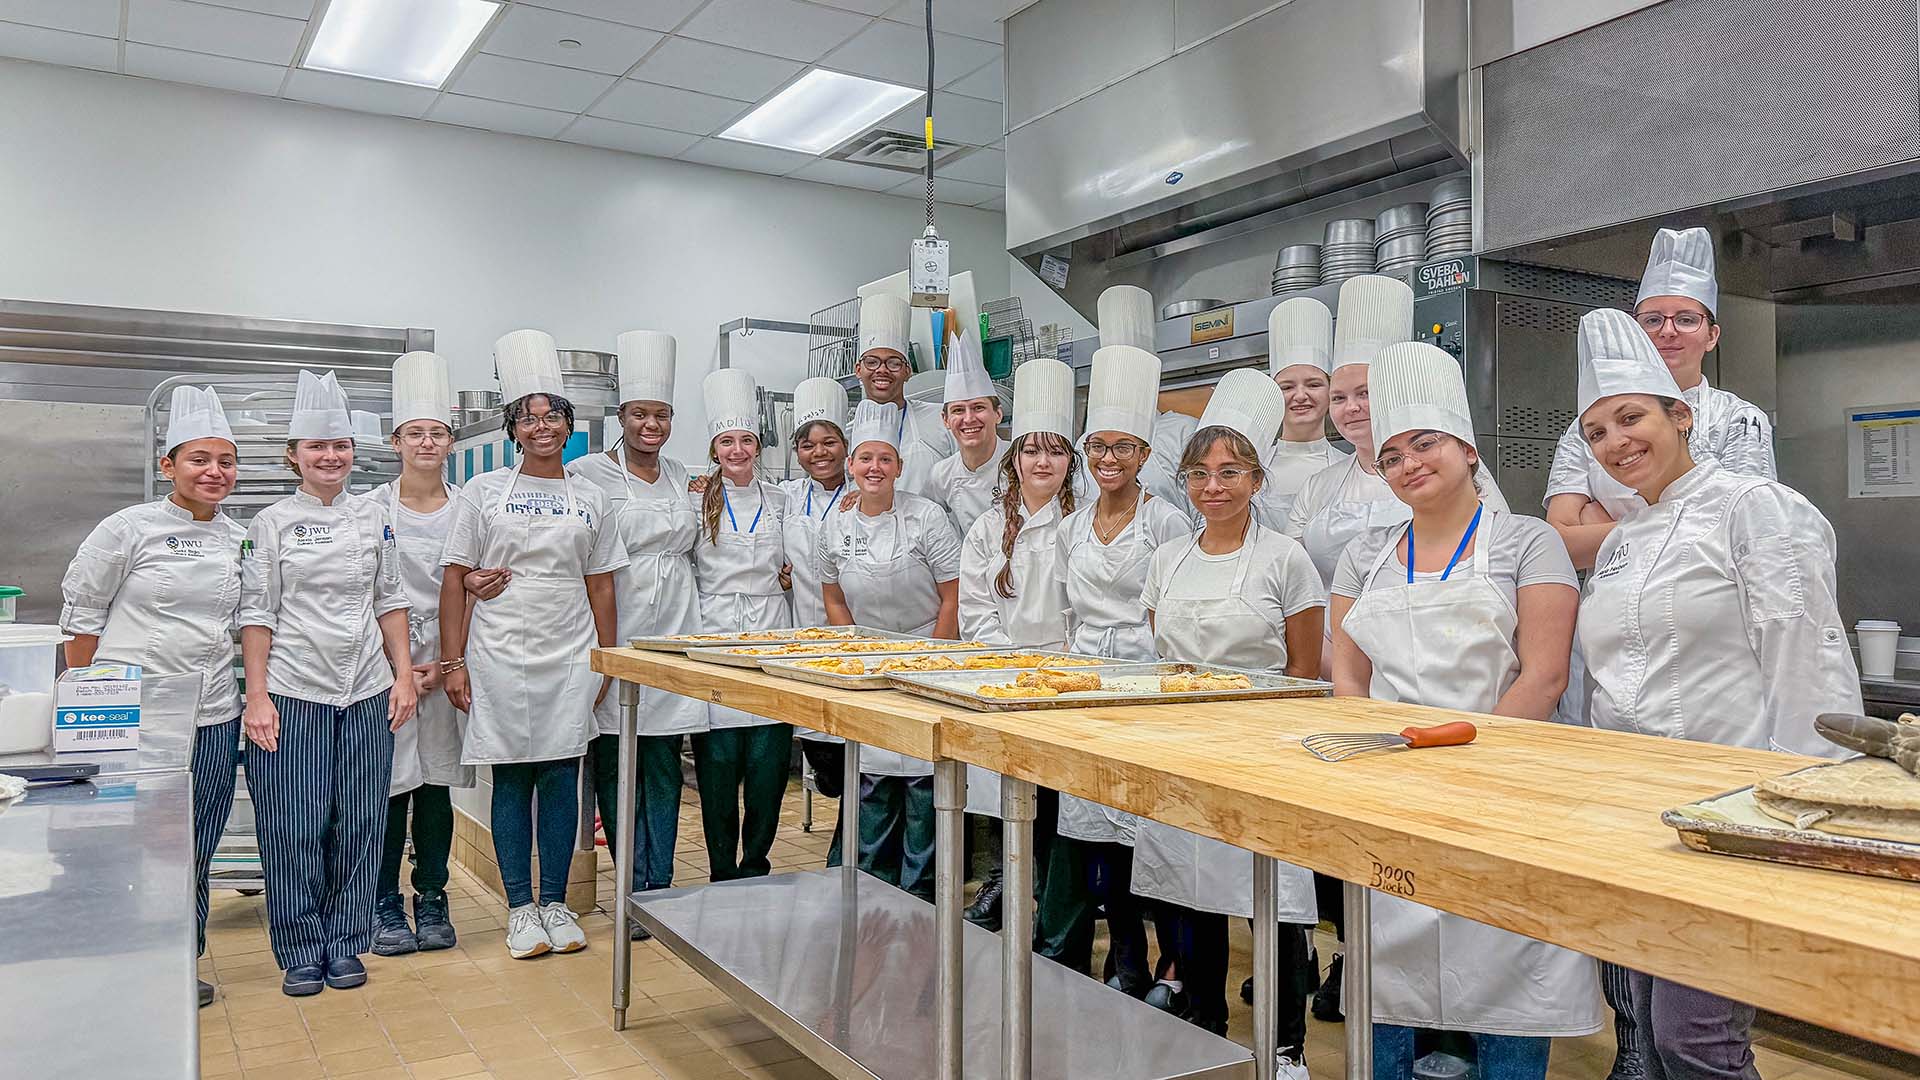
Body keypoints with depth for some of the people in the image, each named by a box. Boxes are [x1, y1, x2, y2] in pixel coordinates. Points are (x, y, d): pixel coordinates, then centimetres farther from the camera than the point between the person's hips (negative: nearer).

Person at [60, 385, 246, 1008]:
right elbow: (81, 612, -1)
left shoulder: (238, 540, 8)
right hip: (134, 716, -4)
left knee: (194, 852, 11)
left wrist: (253, 697, 13)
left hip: (212, 718, 4)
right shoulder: (129, 529, -5)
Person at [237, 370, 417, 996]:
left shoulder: (372, 517, 8)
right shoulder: (272, 524, 0)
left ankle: (345, 945, 21)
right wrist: (257, 697, -8)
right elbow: (257, 614, -2)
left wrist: (403, 676, 5)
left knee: (360, 825, 6)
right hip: (292, 692, -2)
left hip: (366, 691, 3)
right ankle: (300, 953, 16)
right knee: (294, 827, 0)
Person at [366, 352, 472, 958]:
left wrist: (446, 662, -4)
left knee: (437, 784, 8)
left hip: (447, 662, 2)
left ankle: (431, 901, 20)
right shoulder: (373, 509, 1)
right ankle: (386, 907, 14)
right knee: (391, 783, 0)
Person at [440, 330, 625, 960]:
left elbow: (601, 589, 11)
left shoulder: (589, 501, 9)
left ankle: (556, 903, 18)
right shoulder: (483, 493, 3)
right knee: (511, 781, 4)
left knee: (562, 778, 4)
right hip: (500, 657, -1)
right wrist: (452, 662, -5)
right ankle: (521, 908, 16)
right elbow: (455, 580, 1)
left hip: (570, 660, 2)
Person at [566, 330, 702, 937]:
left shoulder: (681, 478, 14)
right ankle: (636, 894, 12)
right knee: (615, 767, 1)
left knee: (664, 768, 7)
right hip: (614, 635, -4)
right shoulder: (586, 474, -3)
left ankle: (659, 891, 14)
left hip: (672, 635, 4)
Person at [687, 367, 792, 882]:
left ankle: (755, 866, 16)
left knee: (769, 759, 0)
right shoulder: (697, 500, 4)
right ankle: (723, 873, 12)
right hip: (714, 635, -2)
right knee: (719, 760, -2)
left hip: (771, 636, 3)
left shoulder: (779, 500, 13)